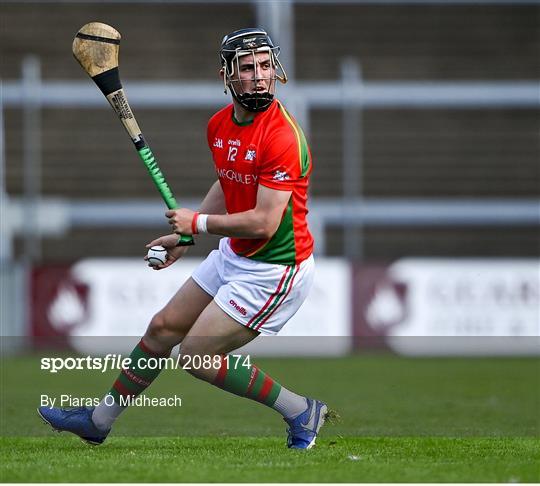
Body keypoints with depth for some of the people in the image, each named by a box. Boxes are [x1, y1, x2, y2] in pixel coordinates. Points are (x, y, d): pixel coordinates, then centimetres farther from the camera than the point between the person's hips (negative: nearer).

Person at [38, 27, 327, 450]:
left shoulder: (283, 137, -26)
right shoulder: (219, 125, 1)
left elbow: (263, 223, -29)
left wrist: (198, 222, -17)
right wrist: (185, 237, 16)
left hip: (273, 270, -9)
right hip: (233, 256, 9)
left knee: (197, 357, -8)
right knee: (164, 328, 16)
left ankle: (301, 411, 4)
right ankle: (99, 421, 33)